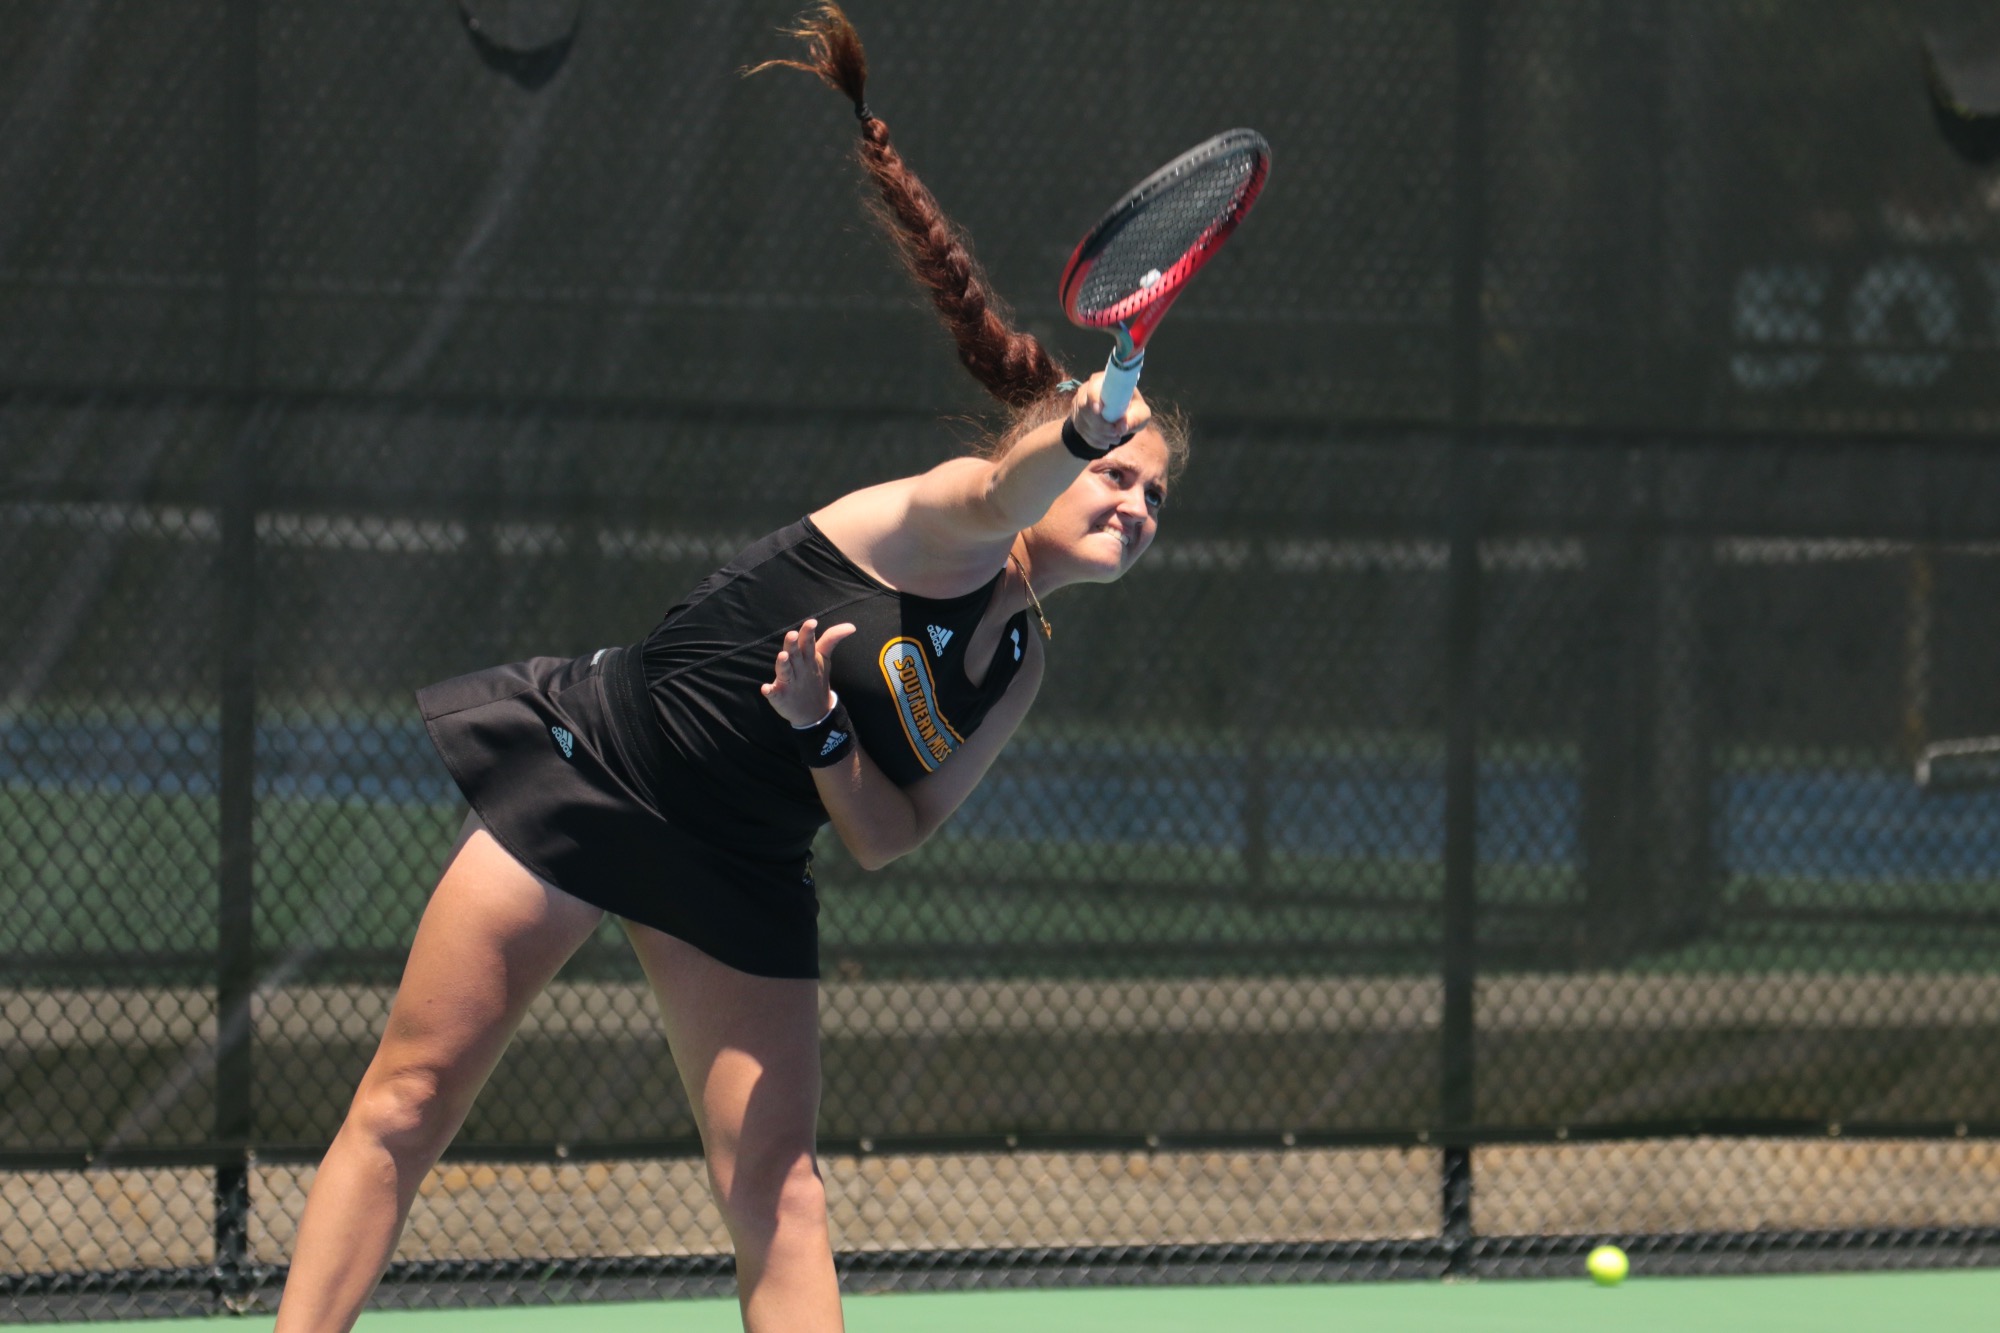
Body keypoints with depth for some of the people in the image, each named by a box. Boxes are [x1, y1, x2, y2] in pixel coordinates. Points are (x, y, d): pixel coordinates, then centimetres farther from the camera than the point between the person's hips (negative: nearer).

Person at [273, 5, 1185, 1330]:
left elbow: (890, 834, 2)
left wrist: (822, 729, -18)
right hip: (593, 766, -6)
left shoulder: (1019, 663, 6)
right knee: (409, 1102, -2)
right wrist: (1078, 431, -59)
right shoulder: (939, 526, -12)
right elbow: (1011, 487, -37)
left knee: (778, 1189, -4)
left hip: (737, 874, 6)